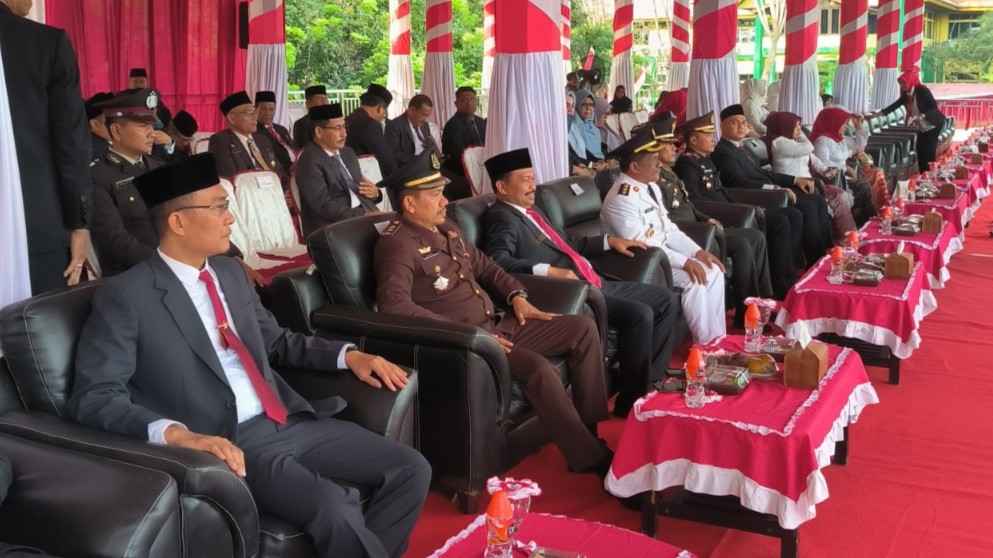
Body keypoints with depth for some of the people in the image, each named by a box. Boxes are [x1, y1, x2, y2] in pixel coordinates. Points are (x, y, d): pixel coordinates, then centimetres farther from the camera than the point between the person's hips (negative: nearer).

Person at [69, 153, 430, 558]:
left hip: (290, 422, 7)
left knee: (410, 470, -5)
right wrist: (178, 435, -28)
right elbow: (93, 397, -13)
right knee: (335, 509, -30)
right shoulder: (126, 296, -8)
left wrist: (349, 356, 11)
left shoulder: (229, 272, 14)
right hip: (226, 442, -7)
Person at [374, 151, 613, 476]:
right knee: (538, 367, -31)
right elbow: (394, 305, -30)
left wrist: (517, 296, 7)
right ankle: (590, 457, -15)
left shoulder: (446, 228, 13)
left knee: (583, 329, 3)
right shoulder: (397, 243, -15)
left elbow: (483, 265, 26)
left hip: (496, 325, 10)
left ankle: (595, 427, 7)